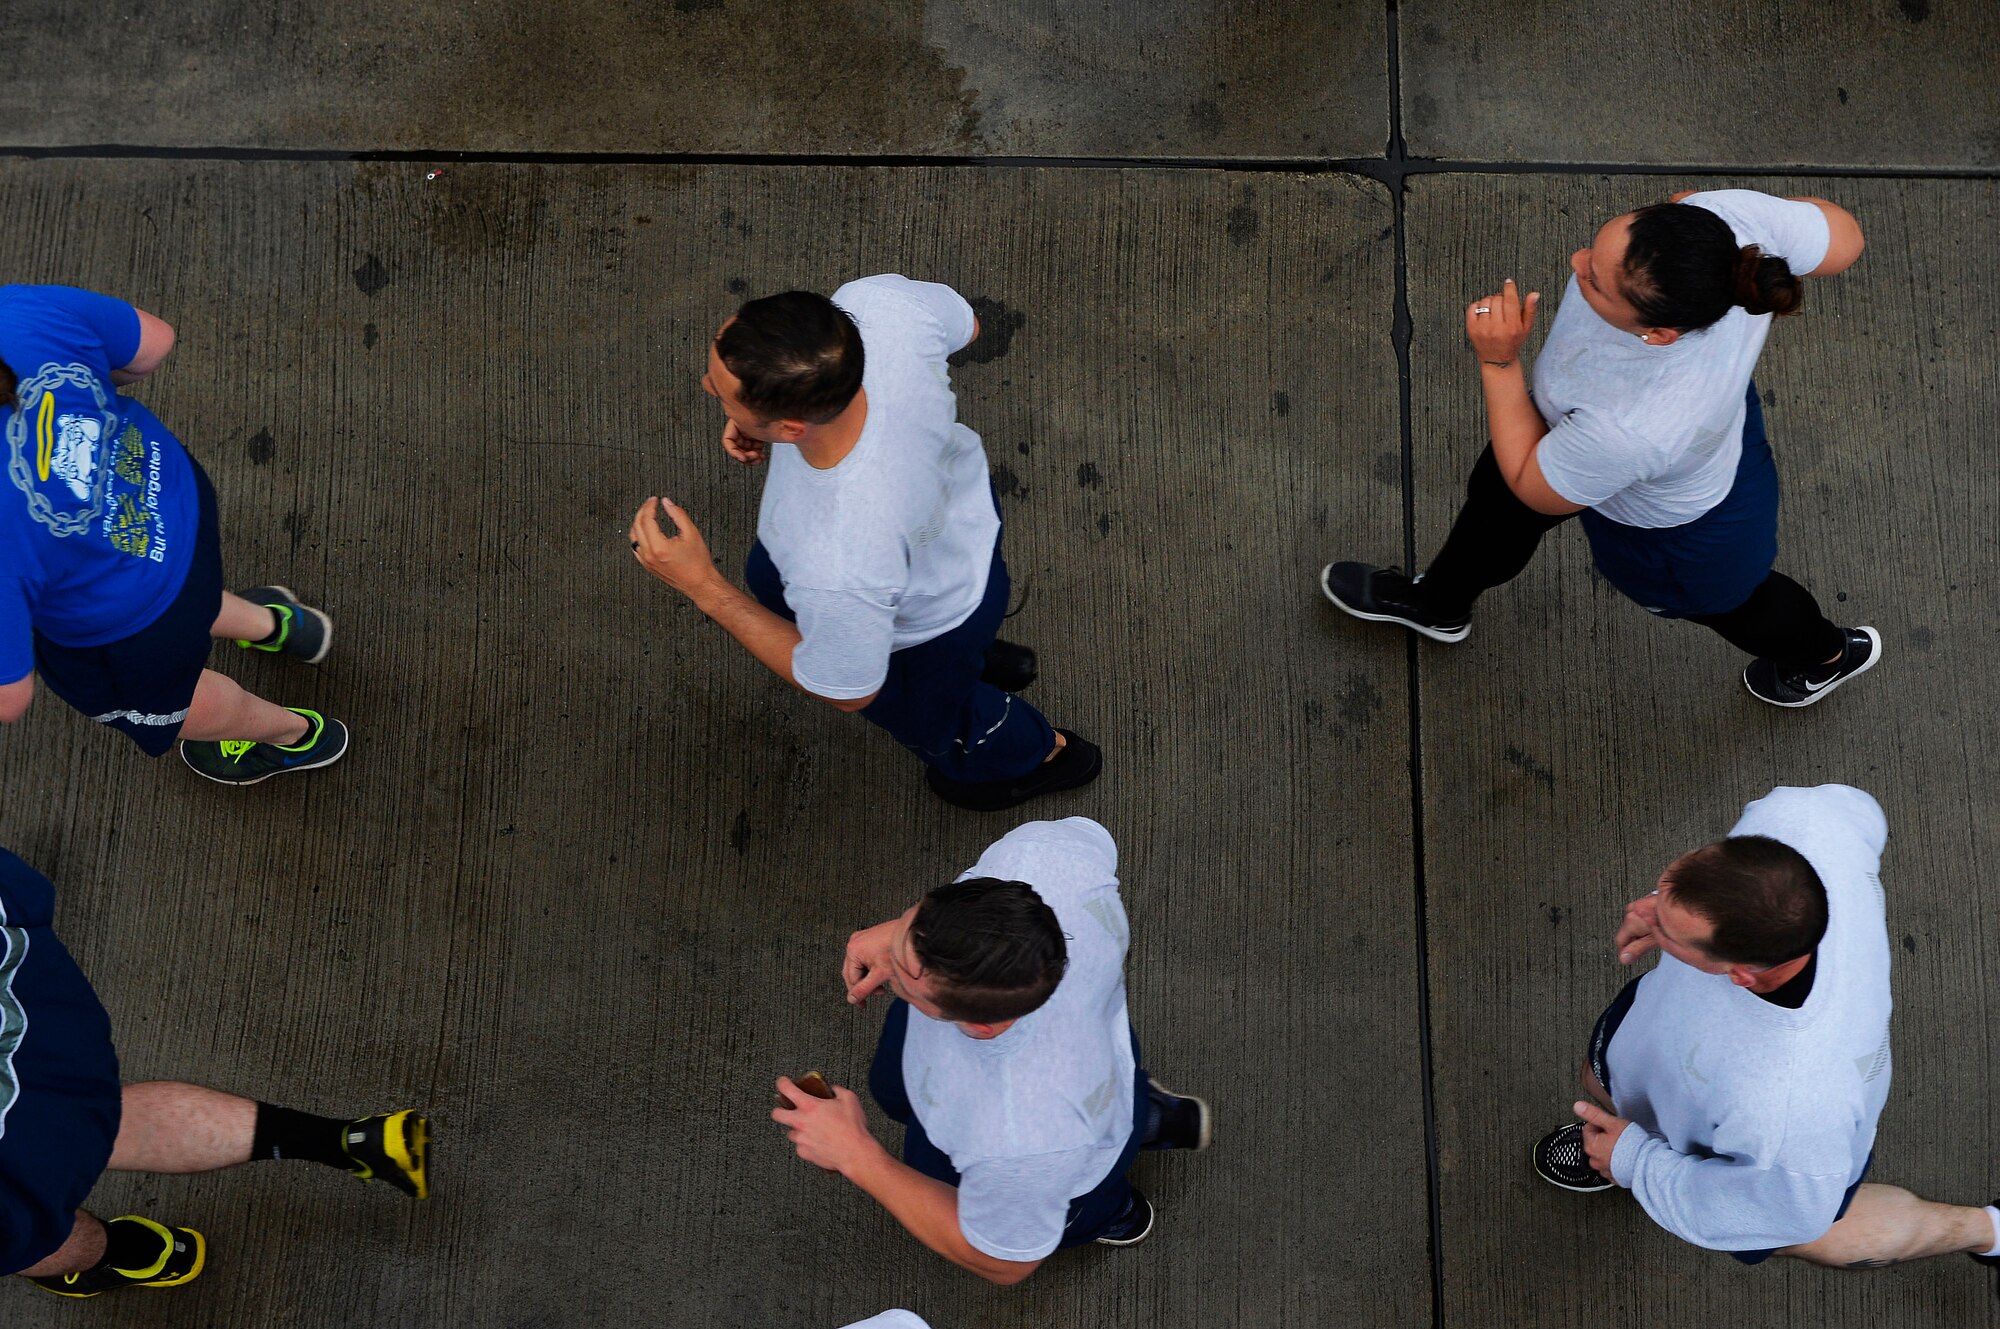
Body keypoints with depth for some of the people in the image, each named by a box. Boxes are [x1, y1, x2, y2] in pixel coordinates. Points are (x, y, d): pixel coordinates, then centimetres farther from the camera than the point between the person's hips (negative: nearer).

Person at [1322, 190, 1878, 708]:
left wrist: (1498, 362, -30)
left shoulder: (1633, 429, -49)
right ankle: (1437, 603, 66)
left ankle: (1827, 653, 67)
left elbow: (1537, 490, -25)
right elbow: (1843, 236, -15)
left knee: (1726, 598, 32)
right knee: (1494, 499, 31)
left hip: (1676, 529, -6)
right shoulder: (1733, 209, -39)